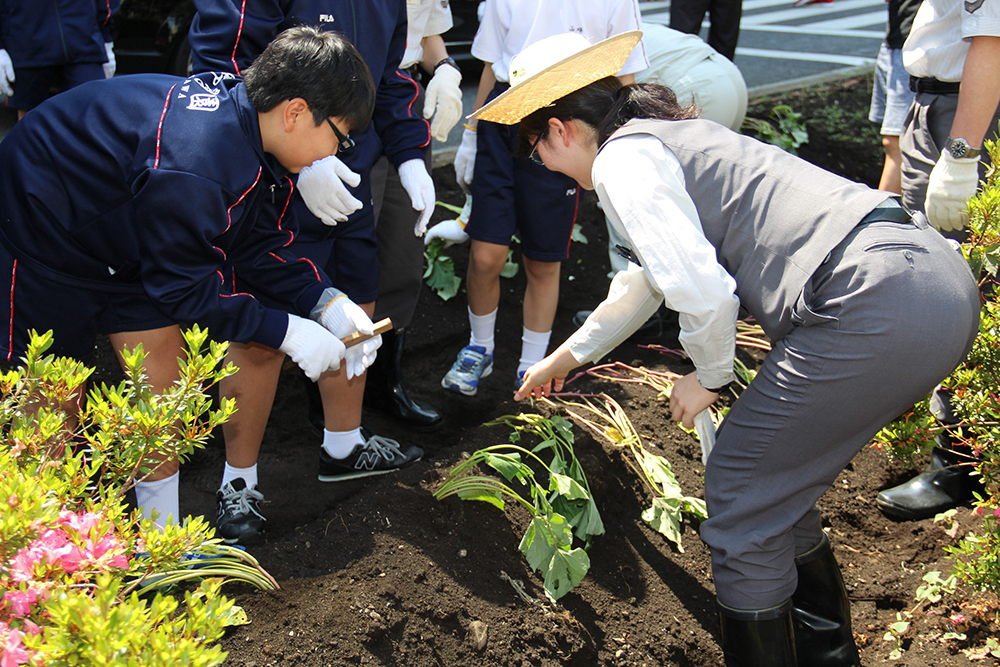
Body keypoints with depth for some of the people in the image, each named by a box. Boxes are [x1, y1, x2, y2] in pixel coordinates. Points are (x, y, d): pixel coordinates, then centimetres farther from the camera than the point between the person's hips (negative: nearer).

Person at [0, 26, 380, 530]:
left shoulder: (243, 120, -8)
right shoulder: (191, 166, -38)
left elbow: (254, 244, -1)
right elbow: (183, 288, -29)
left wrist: (325, 301, -12)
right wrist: (285, 332, -25)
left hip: (120, 243, 9)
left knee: (165, 373, 6)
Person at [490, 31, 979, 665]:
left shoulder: (620, 159, -2)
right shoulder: (675, 134, 27)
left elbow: (703, 292, -14)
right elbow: (653, 276, 41)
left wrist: (709, 376, 7)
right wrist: (569, 355, 54)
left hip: (875, 301, -10)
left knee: (742, 498, 5)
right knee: (782, 487, 24)